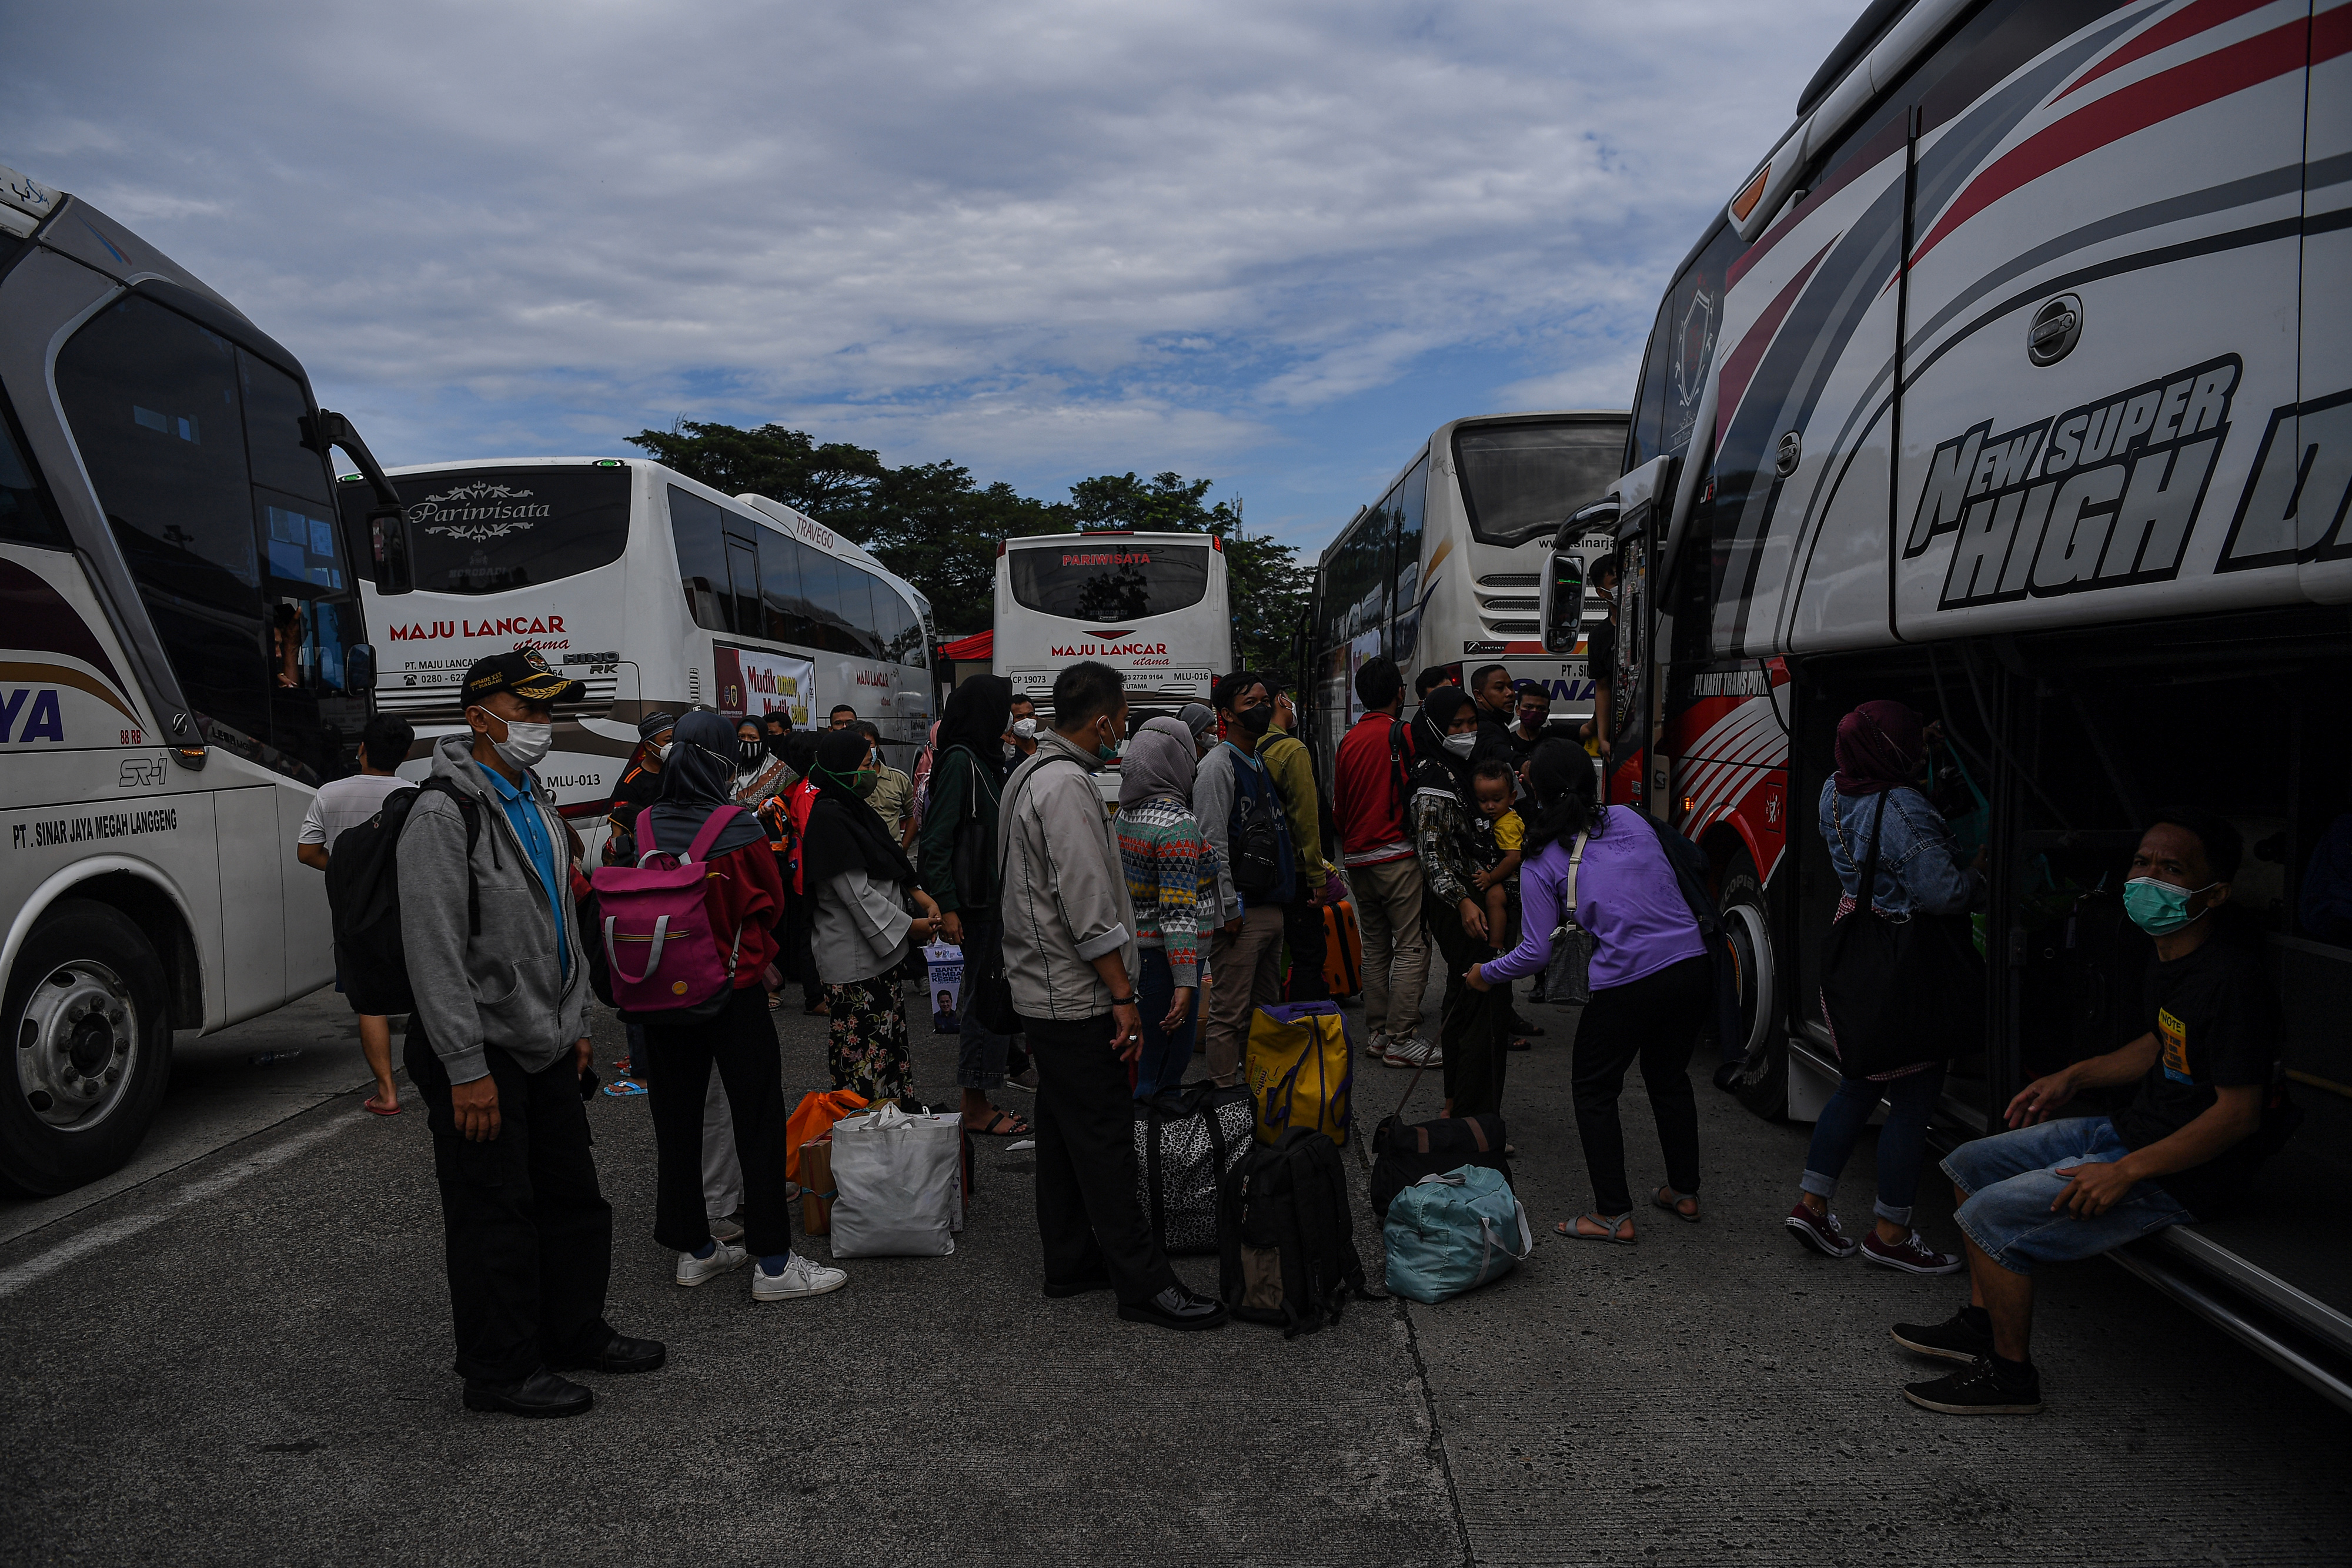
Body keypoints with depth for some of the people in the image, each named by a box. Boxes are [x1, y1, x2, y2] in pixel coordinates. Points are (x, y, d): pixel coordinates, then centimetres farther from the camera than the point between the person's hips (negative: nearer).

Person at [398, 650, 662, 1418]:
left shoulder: (534, 804, 13)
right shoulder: (445, 814, -16)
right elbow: (435, 952, -21)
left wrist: (576, 1023, 18)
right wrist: (467, 1068, -22)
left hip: (546, 1045, 9)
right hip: (482, 1052, -9)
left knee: (573, 1195, 16)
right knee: (493, 1214, 2)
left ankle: (576, 1332, 32)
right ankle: (500, 1370, 15)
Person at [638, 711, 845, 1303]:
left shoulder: (645, 826, -5)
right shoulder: (739, 827, -16)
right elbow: (771, 904, -3)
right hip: (735, 989, -4)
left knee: (677, 1120, 14)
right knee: (757, 1120, 3)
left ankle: (694, 1249, 25)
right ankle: (773, 1264, 7)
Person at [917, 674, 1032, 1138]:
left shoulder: (983, 760, 13)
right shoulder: (960, 761, -14)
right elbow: (936, 839, -19)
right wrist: (946, 907, -21)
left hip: (994, 899, 9)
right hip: (975, 906, -9)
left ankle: (978, 1103, 22)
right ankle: (976, 1108, 6)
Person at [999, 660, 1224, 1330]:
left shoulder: (1031, 772, 13)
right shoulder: (1068, 785, -20)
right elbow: (1089, 909, -24)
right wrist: (1124, 996, -19)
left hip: (1042, 989, 11)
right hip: (1076, 995, -11)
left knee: (1063, 1127, 16)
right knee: (1104, 1137, -4)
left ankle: (1070, 1262, 26)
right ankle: (1142, 1282, 3)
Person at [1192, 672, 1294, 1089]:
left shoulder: (1264, 762, 17)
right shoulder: (1217, 766, -11)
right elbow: (1213, 843, -17)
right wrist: (1229, 908, -19)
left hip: (1273, 908, 9)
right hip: (1242, 912, -9)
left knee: (1265, 1006, 16)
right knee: (1231, 1013, -5)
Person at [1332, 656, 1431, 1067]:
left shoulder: (1348, 741, 10)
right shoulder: (1402, 734, -8)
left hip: (1357, 859, 7)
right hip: (1397, 854, -7)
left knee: (1375, 947, 13)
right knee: (1412, 945, -5)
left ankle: (1377, 1033, 16)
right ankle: (1402, 1038, -7)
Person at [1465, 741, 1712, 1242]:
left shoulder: (1541, 866, -3)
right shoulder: (1629, 819, 8)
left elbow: (1536, 952, -2)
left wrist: (1486, 974, 14)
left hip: (1628, 984, -5)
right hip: (1691, 964, 5)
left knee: (1594, 1091, 14)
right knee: (1670, 1077, 26)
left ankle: (1614, 1215, 14)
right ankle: (1684, 1192, 37)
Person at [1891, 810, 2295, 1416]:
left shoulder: (2231, 978, -25)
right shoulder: (2170, 953, 5)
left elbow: (2239, 1114, -25)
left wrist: (2127, 1172, -26)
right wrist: (2073, 1078, 14)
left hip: (2183, 1174, -10)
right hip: (2129, 1132, 10)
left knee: (1989, 1219, -17)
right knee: (1968, 1166, 13)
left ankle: (2010, 1375, 0)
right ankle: (1983, 1323, 24)